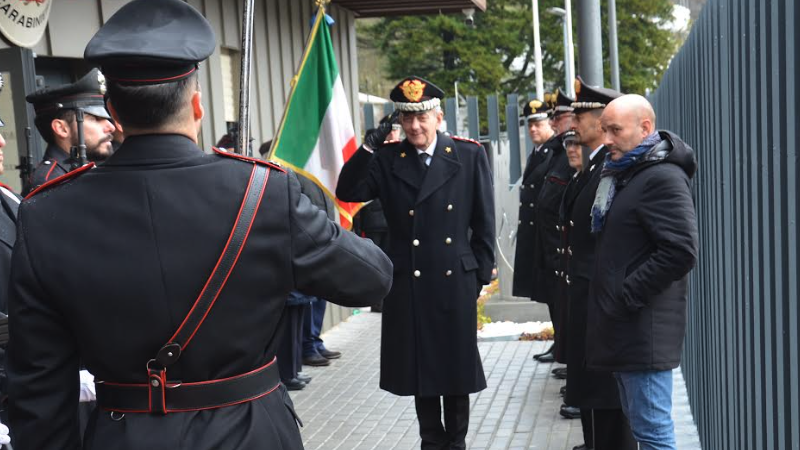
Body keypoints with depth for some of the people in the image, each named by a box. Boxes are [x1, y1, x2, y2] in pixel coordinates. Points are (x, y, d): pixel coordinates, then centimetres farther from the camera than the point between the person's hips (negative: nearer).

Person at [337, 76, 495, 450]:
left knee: (456, 366, 11)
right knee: (418, 367, 11)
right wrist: (369, 146, -14)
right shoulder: (387, 159, 2)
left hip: (455, 280, -1)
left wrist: (482, 274, 0)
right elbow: (347, 193, -7)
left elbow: (484, 221, 1)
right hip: (407, 282, 1)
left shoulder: (469, 155, -1)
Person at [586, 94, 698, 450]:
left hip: (643, 328, -10)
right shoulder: (622, 173, 15)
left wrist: (625, 297, -19)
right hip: (624, 325, 10)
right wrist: (610, 300, 11)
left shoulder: (663, 177, -15)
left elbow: (680, 252, -24)